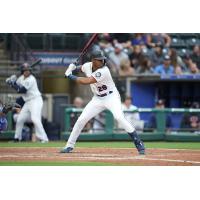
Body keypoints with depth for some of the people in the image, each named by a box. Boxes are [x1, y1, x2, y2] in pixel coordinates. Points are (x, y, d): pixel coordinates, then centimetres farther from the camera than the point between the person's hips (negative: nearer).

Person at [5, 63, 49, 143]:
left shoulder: (31, 79, -17)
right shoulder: (22, 78, 8)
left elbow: (21, 90, -22)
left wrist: (12, 83, -17)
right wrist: (11, 81, -1)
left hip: (36, 100, -9)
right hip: (28, 102, 9)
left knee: (35, 119, -24)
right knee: (20, 119, 11)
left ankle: (43, 138, -25)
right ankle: (17, 138, 27)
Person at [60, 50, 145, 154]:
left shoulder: (103, 71, -27)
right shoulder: (87, 66, -5)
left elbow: (86, 81, -32)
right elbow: (81, 68, 22)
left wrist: (71, 76, -23)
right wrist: (73, 67, 0)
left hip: (111, 97, -6)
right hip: (97, 99, 6)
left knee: (119, 117, -28)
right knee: (81, 119, 0)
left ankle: (138, 143, -23)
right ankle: (69, 146, 14)